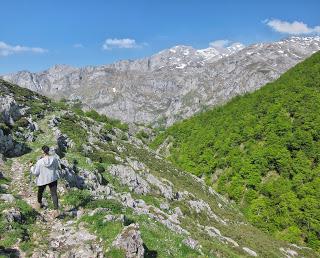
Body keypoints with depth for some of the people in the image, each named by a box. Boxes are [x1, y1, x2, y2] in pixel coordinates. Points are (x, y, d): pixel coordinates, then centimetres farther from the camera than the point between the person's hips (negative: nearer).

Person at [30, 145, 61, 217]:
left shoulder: (40, 162, -22)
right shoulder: (54, 158, -15)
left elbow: (35, 172, -11)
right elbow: (59, 167, -2)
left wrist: (31, 168, 8)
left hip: (42, 180, -1)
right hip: (53, 178, 1)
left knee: (40, 192, 27)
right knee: (54, 194, 4)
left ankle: (39, 204, 52)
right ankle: (56, 210, -6)